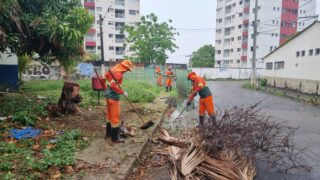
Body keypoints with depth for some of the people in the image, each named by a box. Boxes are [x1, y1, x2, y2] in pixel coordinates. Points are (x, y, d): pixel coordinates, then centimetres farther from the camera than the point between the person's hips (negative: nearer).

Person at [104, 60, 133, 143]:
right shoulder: (119, 73, -20)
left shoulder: (113, 70, 8)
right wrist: (123, 92, -22)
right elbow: (113, 85, -29)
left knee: (110, 114, 20)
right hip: (114, 97, -10)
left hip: (108, 95, 10)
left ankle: (108, 132, 34)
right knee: (115, 117, -2)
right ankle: (115, 137, 6)